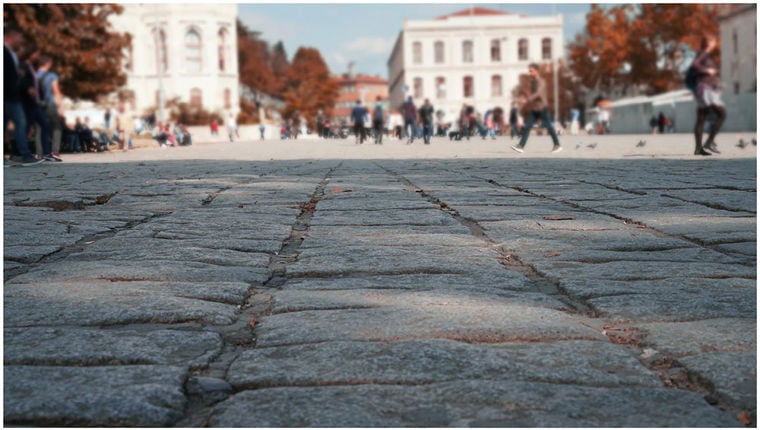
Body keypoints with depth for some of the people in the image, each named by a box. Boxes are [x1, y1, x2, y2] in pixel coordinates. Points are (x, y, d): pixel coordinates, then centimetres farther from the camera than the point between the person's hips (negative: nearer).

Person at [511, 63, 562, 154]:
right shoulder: (532, 81, 12)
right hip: (533, 109, 7)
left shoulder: (541, 82, -13)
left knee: (548, 126, 2)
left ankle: (557, 145, 15)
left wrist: (527, 100, -39)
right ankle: (521, 146, -12)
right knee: (527, 126, -5)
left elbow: (538, 93, -28)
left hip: (542, 108, -7)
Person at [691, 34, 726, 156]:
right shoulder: (702, 54, -7)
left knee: (701, 120, 5)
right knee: (721, 115, -15)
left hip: (709, 90, 10)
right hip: (706, 89, -10)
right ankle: (709, 142, -18)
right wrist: (707, 70, -17)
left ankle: (698, 148, 4)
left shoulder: (706, 55, 22)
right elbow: (694, 64, -26)